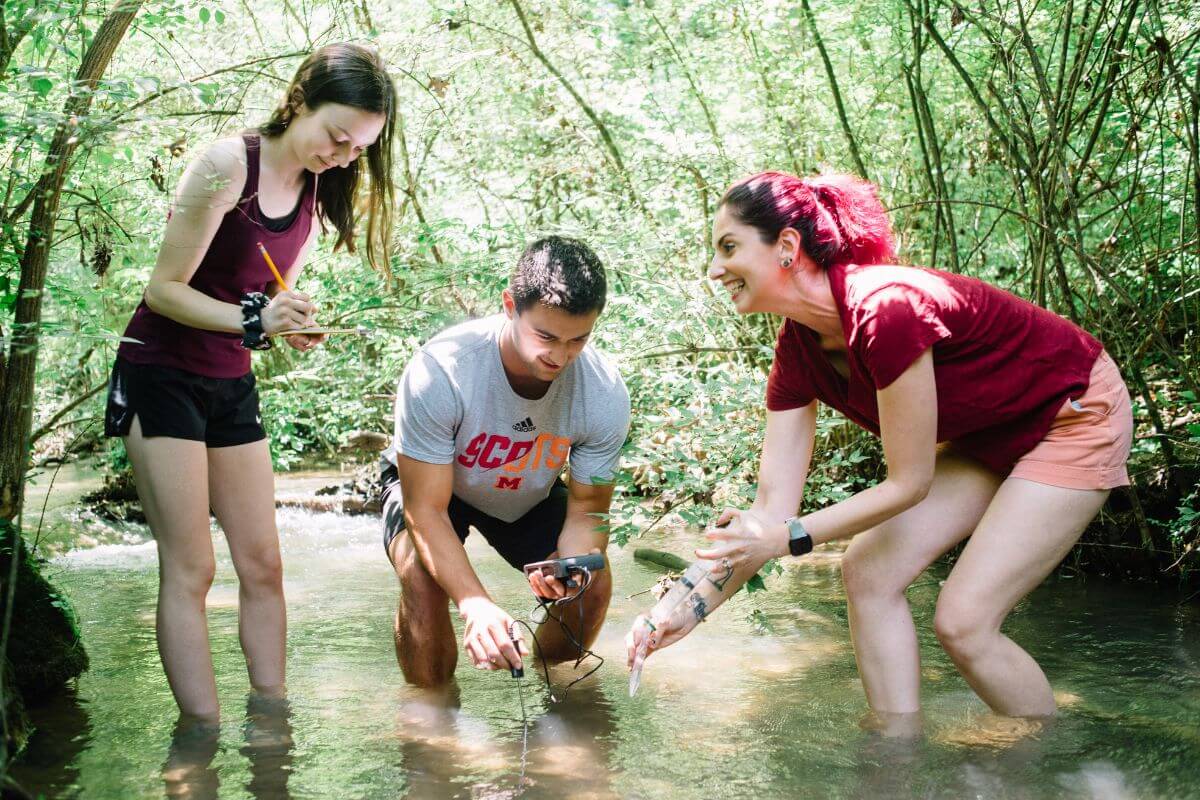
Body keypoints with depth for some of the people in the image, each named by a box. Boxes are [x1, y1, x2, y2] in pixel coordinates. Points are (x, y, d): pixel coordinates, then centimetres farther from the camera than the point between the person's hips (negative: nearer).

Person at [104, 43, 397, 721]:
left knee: (263, 565, 3)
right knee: (190, 570, -8)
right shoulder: (228, 164, -18)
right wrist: (254, 319, -31)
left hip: (232, 385, 7)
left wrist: (292, 322, -10)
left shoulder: (319, 188, 3)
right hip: (162, 377, -7)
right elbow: (165, 288, -17)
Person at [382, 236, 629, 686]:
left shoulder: (605, 395, -30)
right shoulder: (438, 373, -39)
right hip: (429, 483, -3)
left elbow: (587, 510, -19)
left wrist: (574, 565, -44)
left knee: (594, 585, -17)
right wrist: (474, 604, -49)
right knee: (424, 579, -30)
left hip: (529, 496, 3)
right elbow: (426, 510, -34)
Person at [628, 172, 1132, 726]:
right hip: (986, 437, 8)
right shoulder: (798, 349, -8)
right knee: (867, 571, -5)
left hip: (1076, 416, -8)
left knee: (963, 621, -14)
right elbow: (772, 507, -8)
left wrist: (789, 537, -26)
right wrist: (697, 604, -16)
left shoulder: (886, 308, -34)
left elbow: (909, 482, -25)